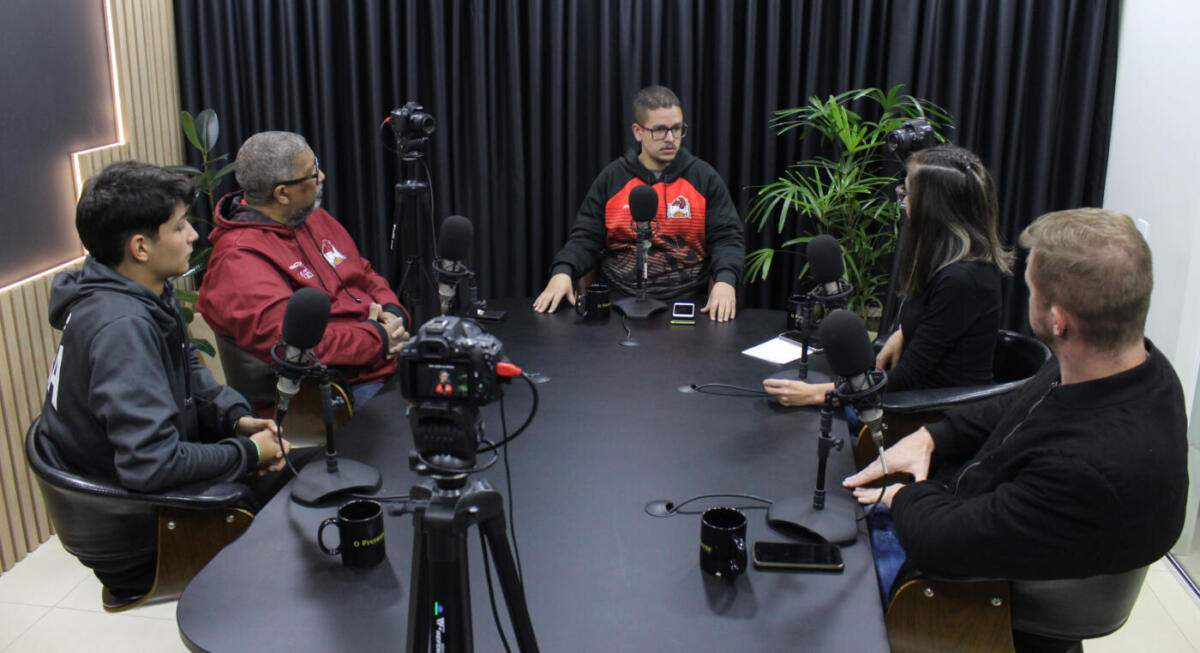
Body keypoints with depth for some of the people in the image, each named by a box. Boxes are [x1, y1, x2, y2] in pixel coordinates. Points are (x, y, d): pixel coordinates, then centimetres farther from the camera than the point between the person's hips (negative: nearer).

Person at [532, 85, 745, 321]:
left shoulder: (705, 178, 8)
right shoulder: (611, 178, 9)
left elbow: (728, 238, 5)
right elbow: (586, 238, 8)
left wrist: (725, 280, -16)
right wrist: (562, 272, -13)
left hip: (684, 301, -1)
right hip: (618, 300, 1)